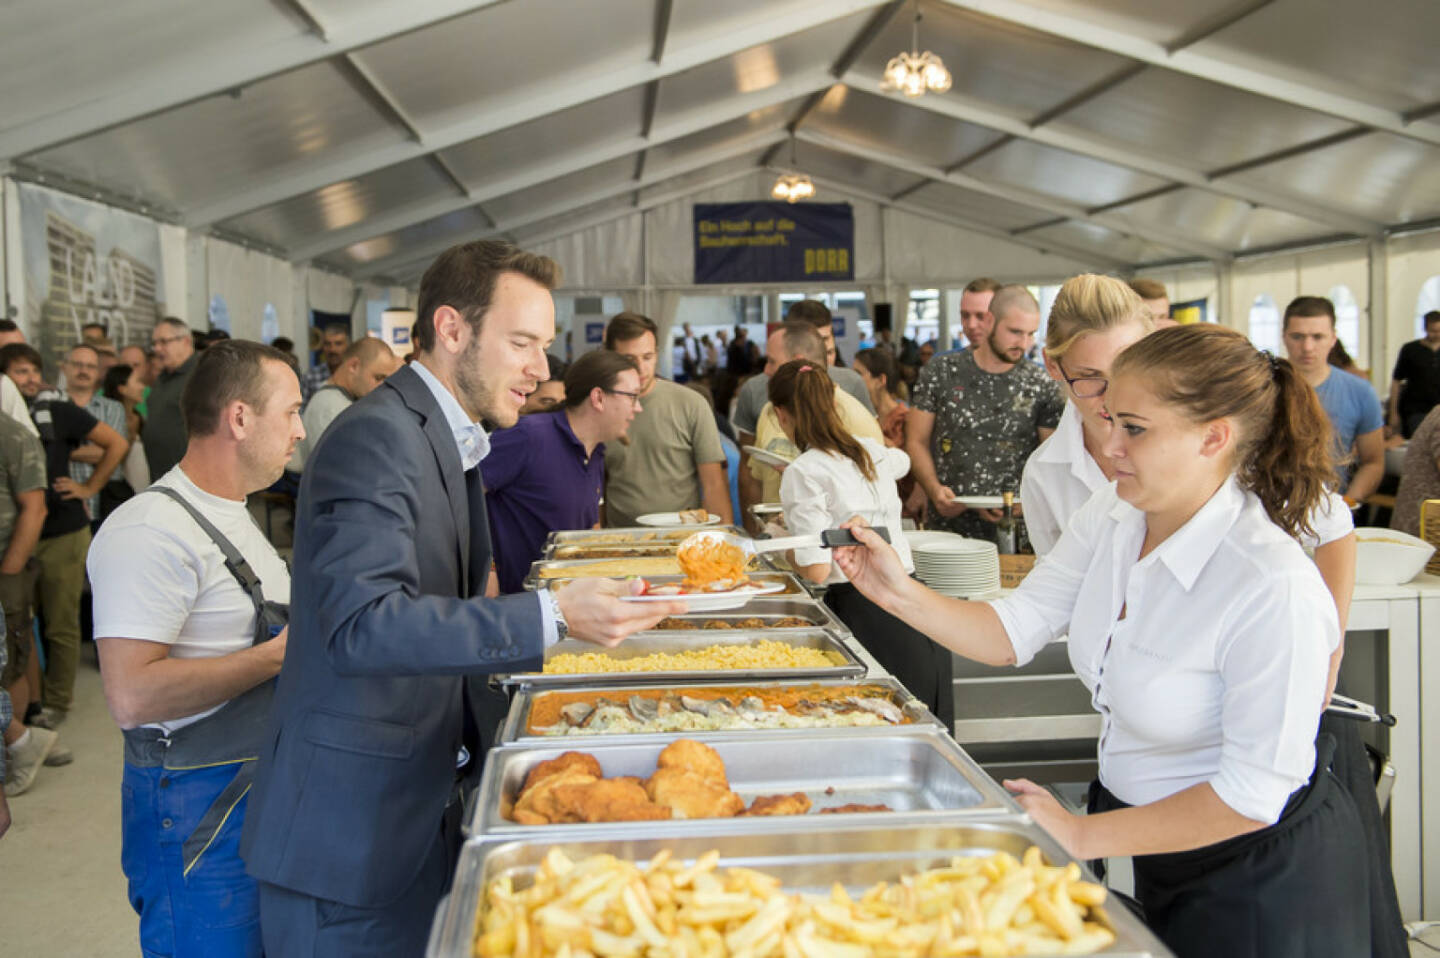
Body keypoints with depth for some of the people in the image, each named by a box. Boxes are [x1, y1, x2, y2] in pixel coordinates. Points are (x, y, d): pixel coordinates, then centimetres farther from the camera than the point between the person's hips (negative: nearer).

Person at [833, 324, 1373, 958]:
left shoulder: (1273, 590, -32)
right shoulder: (1112, 515, -9)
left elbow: (1253, 794, -27)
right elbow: (1013, 632, -5)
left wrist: (1081, 837, -22)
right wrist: (902, 595, -20)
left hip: (1262, 880, -7)